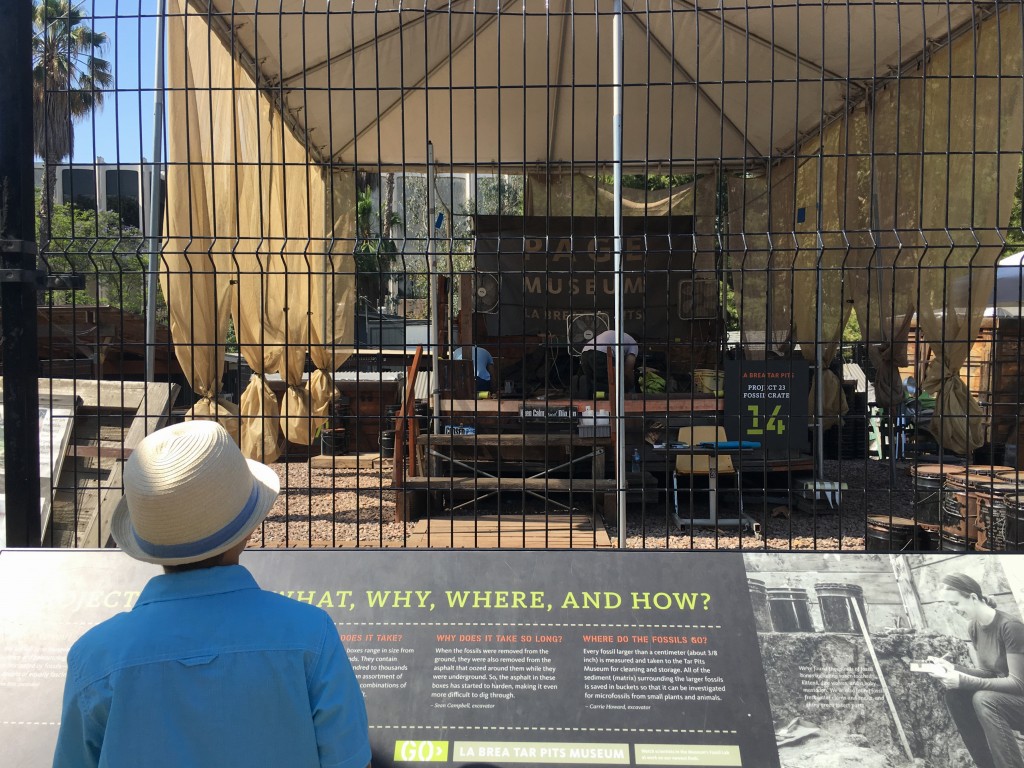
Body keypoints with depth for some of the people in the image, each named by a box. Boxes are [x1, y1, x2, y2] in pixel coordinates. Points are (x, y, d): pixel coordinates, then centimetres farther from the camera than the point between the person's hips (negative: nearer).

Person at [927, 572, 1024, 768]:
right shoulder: (973, 627, 1)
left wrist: (964, 681, -30)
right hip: (1002, 697, 8)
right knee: (954, 694, -14)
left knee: (984, 699, -33)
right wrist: (953, 668, -11)